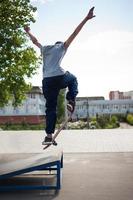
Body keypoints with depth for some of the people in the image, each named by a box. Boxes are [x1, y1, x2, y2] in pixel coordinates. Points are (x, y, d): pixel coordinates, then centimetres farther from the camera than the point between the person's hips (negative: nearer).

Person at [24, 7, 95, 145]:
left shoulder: (44, 49, 24)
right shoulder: (62, 47, 14)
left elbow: (34, 41, 39)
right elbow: (74, 34, 10)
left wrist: (28, 32, 57)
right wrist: (86, 19, 12)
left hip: (47, 81, 4)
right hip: (60, 78, -3)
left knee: (50, 108, 8)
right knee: (73, 79, 30)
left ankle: (49, 136, 2)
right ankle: (71, 101, 9)